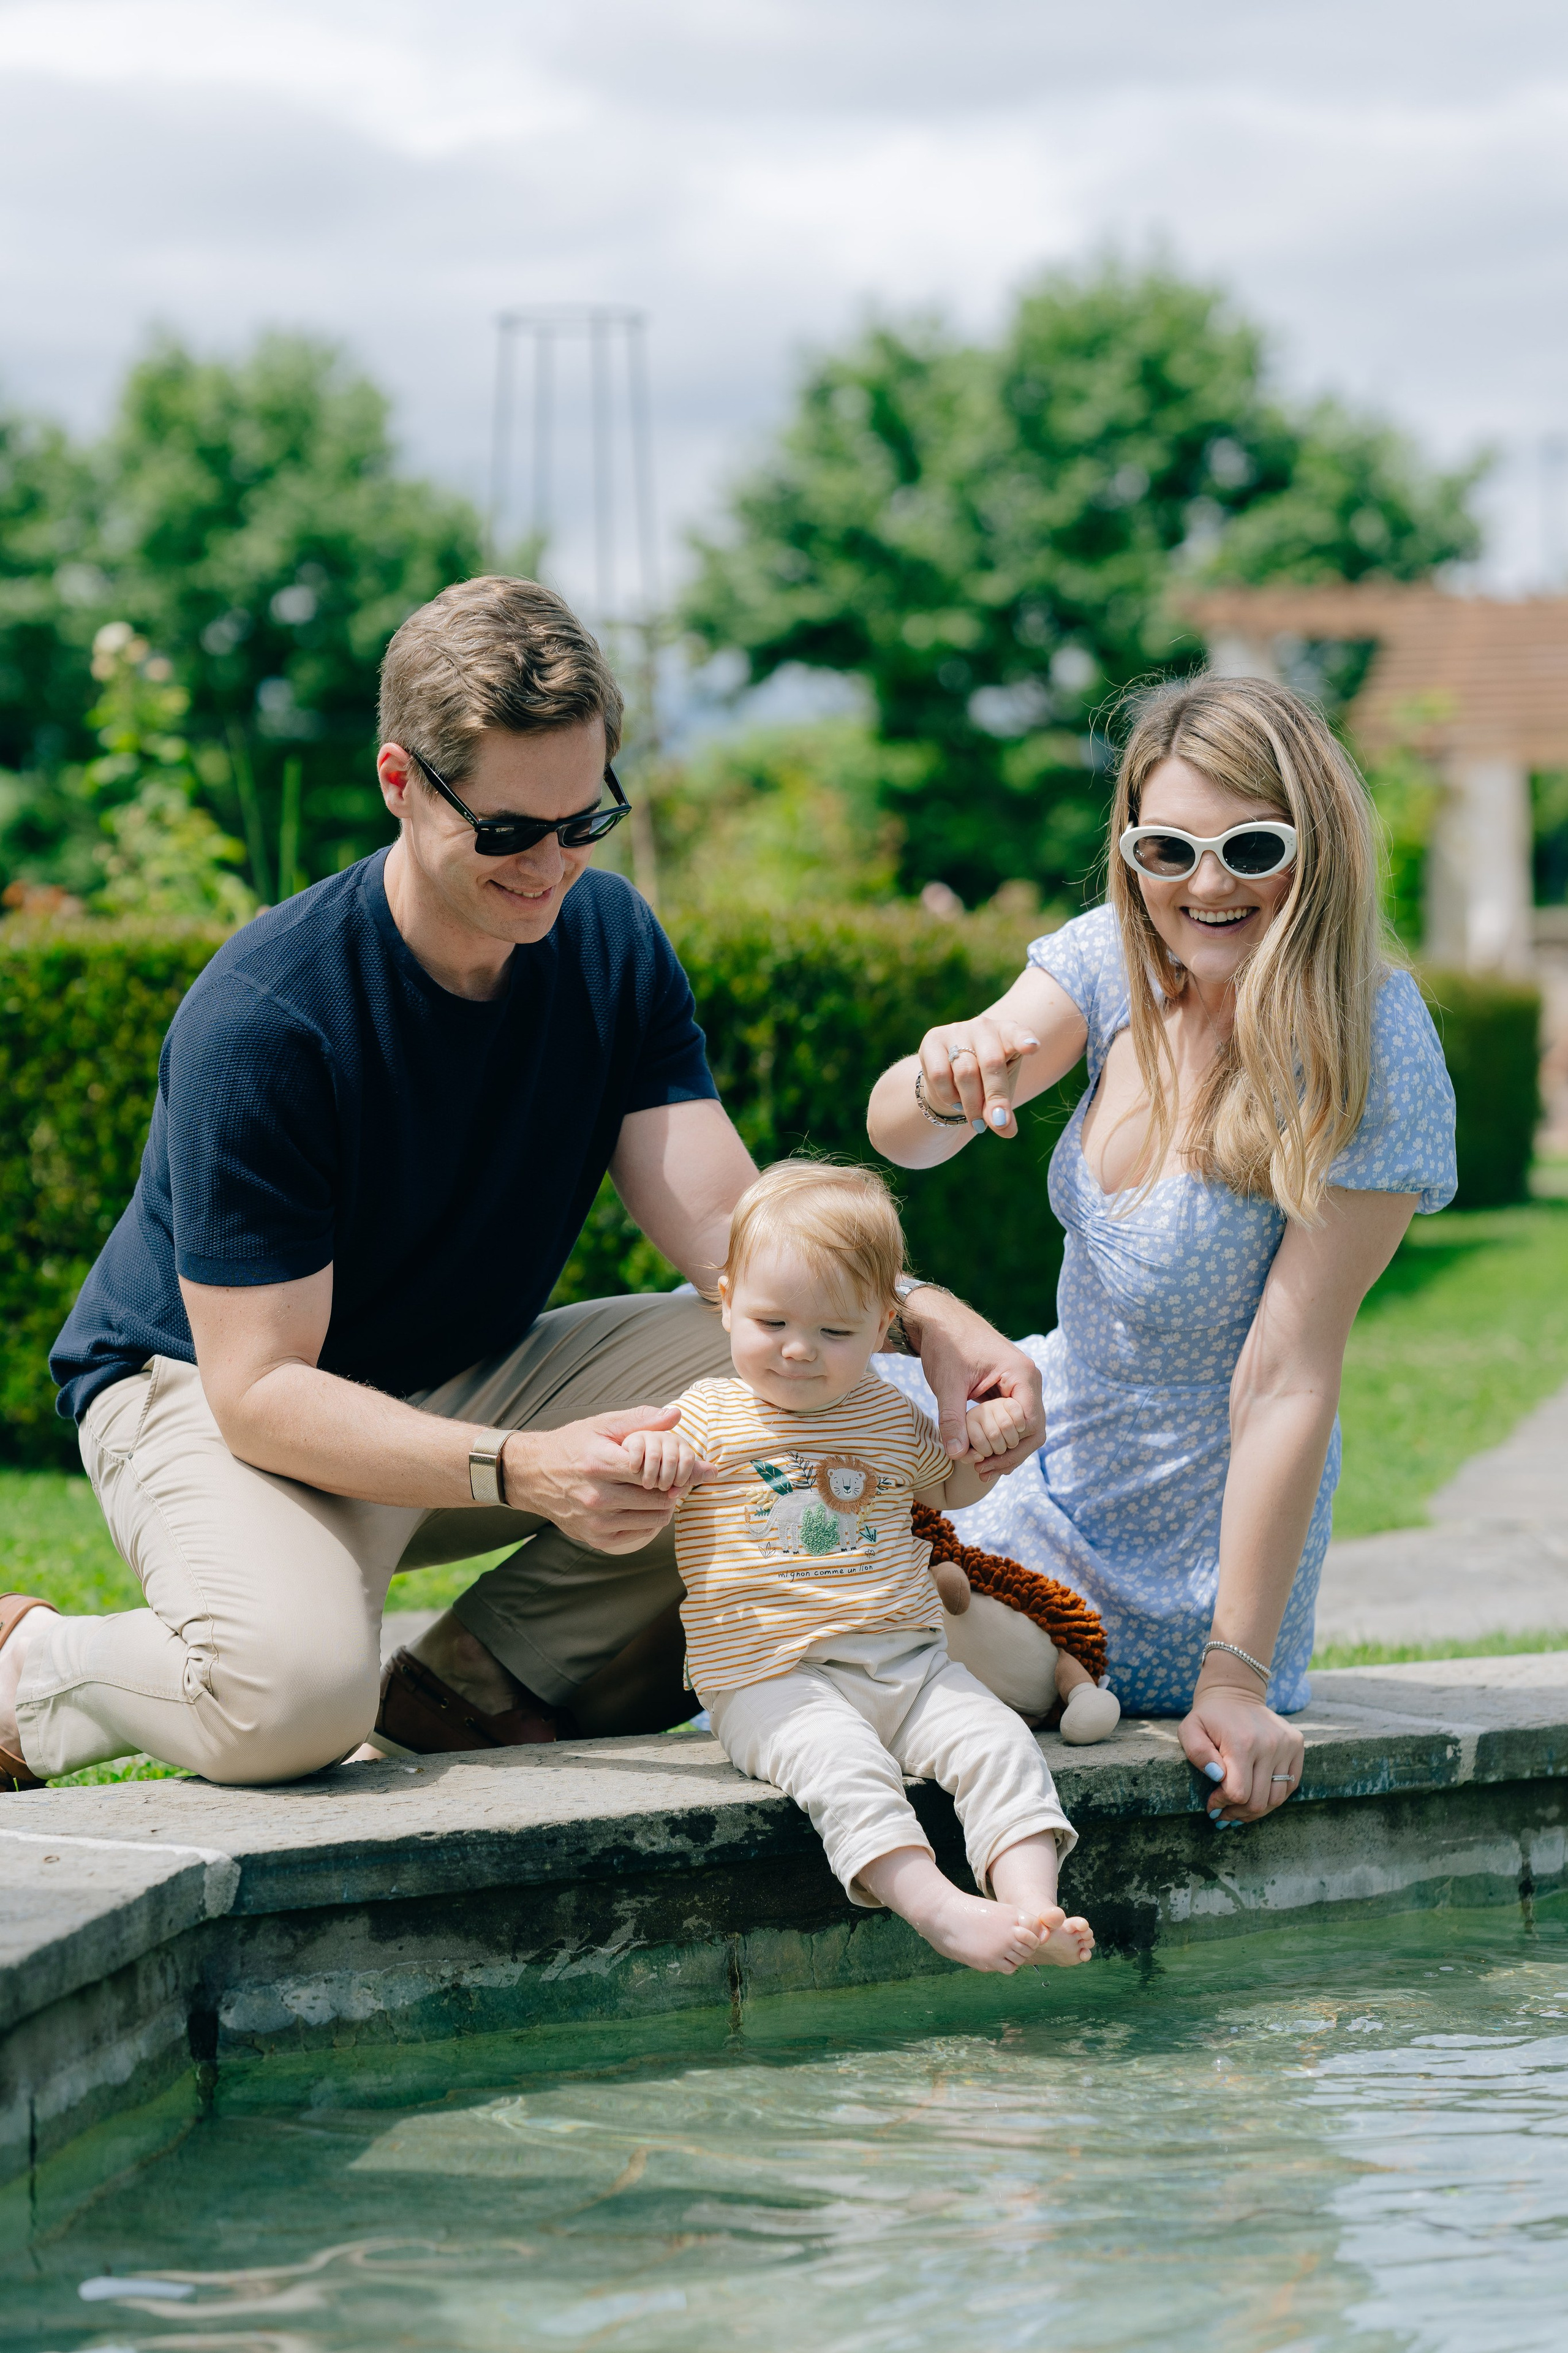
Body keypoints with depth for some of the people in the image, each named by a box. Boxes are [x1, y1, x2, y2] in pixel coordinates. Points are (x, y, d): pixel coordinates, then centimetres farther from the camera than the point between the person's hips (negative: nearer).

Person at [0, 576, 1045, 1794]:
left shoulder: (610, 942, -7)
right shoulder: (258, 1020, -27)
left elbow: (730, 1228, -15)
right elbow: (260, 1391, -29)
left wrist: (926, 1318, -35)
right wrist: (521, 1472, -43)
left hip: (468, 1375, 7)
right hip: (206, 1389, -7)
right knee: (295, 1693, -38)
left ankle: (475, 1684, -4)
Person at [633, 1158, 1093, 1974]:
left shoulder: (890, 1417, 14)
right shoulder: (707, 1417, 3)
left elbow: (943, 1489, 34)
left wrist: (987, 1449, 12)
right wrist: (647, 1456, -21)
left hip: (909, 1663, 4)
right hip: (771, 1679, -4)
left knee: (999, 1744, -19)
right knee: (845, 1766, -33)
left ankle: (1033, 1904, -30)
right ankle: (941, 1912, -44)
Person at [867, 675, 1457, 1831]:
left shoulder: (1371, 1064, -25)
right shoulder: (1122, 959, -9)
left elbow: (1287, 1386, -26)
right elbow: (898, 1135, -17)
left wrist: (1235, 1679, -26)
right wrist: (947, 1081, -41)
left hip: (1174, 1561, -6)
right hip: (1060, 1424, 6)